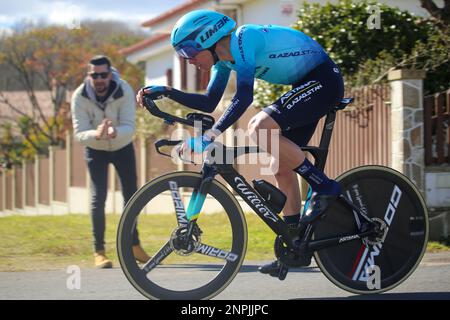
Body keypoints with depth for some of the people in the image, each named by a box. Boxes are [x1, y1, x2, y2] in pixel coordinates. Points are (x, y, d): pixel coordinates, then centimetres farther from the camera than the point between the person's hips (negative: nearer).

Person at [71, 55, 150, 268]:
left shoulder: (125, 91, -27)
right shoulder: (79, 97, -27)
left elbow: (130, 127, -32)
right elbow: (79, 134, -30)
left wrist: (116, 132, -55)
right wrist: (96, 134, -52)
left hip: (122, 147, 1)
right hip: (95, 150, -1)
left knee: (131, 195, 5)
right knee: (98, 198, -11)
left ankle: (134, 245, 20)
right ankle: (99, 251, -5)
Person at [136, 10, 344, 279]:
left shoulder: (243, 39, -22)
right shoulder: (225, 57, 6)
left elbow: (244, 97, -35)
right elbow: (209, 103, 14)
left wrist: (211, 134, -40)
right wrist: (165, 92, 3)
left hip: (323, 80, -10)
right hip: (308, 86, 10)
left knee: (260, 126, -26)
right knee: (281, 166, 7)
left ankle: (324, 187, -16)